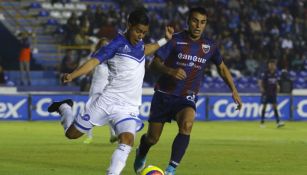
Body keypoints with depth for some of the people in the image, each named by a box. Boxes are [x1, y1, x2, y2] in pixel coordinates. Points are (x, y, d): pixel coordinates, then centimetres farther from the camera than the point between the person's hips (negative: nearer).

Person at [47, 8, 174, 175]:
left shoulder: (138, 42, 10)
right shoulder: (117, 44, -12)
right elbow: (94, 61, -22)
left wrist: (164, 40, 31)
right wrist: (72, 76, -35)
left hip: (129, 108, 4)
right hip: (107, 102, -4)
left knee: (127, 141, -24)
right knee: (72, 133, 9)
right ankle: (64, 108, 41)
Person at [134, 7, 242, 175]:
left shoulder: (209, 46, -1)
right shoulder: (175, 40, -12)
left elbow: (222, 68, 16)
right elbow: (155, 62, -17)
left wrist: (234, 91, 7)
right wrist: (171, 71, -36)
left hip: (186, 98, 1)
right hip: (164, 95, -1)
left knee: (187, 124, -32)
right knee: (152, 138, 7)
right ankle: (141, 154, 45)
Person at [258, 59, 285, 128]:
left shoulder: (275, 73, 7)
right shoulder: (265, 73, -9)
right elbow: (260, 81, -8)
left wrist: (277, 86, 2)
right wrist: (261, 88, -21)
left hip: (273, 92, 5)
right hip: (266, 92, -4)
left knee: (275, 106, -1)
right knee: (264, 106, 0)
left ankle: (278, 122, -7)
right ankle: (262, 122, 8)